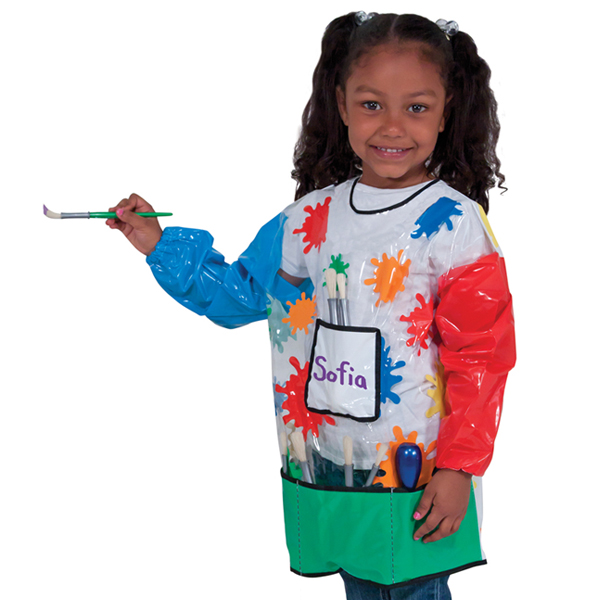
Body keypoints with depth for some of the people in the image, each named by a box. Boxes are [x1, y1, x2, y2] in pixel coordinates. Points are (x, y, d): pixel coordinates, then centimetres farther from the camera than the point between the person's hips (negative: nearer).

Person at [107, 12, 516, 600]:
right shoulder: (309, 217, 3)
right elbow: (238, 293, 16)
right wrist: (161, 247, 9)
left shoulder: (454, 225, -11)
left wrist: (459, 467, -12)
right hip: (324, 475, 5)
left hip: (418, 481, -4)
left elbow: (480, 357, -11)